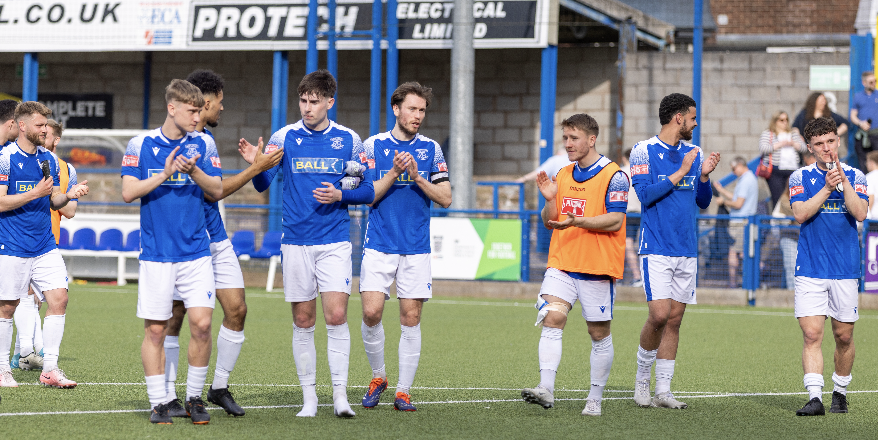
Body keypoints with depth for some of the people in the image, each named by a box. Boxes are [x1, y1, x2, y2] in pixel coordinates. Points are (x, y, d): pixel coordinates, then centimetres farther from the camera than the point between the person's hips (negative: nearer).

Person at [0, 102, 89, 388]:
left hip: (45, 246, 6)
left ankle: (50, 369, 0)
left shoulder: (49, 159, 10)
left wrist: (68, 195, -4)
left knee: (59, 298, -5)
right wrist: (35, 193, -19)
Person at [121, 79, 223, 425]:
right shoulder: (140, 145, 1)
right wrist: (164, 174, -15)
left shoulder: (203, 144, 5)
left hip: (196, 253, 1)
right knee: (155, 330, 0)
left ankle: (194, 398, 7)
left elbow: (217, 191, 2)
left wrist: (194, 171, -15)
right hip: (156, 254, -1)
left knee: (202, 323, -8)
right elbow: (128, 192, -4)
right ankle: (158, 402, 10)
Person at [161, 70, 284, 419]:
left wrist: (252, 164, 19)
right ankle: (168, 397, 6)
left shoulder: (207, 137, 13)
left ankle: (220, 387, 16)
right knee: (174, 317, -1)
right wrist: (255, 168, -14)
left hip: (216, 238, 9)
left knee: (236, 309, 3)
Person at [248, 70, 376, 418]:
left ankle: (340, 395, -5)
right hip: (296, 242, 1)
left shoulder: (349, 140, 3)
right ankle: (309, 397, 10)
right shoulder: (284, 137, 3)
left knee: (336, 315, -11)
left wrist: (340, 196, -11)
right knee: (303, 321, 4)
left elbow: (369, 191, 7)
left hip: (335, 242, -1)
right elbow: (262, 185, -2)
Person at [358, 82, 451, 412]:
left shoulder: (431, 149, 7)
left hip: (416, 248, 1)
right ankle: (378, 377, 12)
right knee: (371, 313, -10)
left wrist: (417, 177, -11)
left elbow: (445, 199, 3)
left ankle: (403, 391, 7)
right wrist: (394, 173, -15)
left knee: (411, 317, -1)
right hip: (379, 245, -1)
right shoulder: (374, 145, 2)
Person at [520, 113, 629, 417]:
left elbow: (615, 221, -14)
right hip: (561, 265, 4)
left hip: (598, 267, -4)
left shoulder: (613, 176, -6)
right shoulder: (563, 175, 14)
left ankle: (595, 399, 16)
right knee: (551, 320, -15)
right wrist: (550, 199, -4)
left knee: (599, 334, 4)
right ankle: (545, 389, -24)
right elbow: (548, 223, 17)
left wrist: (577, 221, -26)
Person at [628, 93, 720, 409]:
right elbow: (645, 194, -14)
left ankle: (663, 391, 7)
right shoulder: (644, 151, -3)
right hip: (656, 249, -5)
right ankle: (642, 380, 4)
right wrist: (681, 173, -14)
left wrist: (704, 176, -1)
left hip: (687, 250, 5)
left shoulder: (694, 153, 13)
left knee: (674, 320, 3)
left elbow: (703, 203, 17)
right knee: (659, 315, -16)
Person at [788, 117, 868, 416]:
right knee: (812, 334, -11)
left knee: (843, 336, 8)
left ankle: (840, 392, 25)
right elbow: (800, 214, -11)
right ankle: (815, 398, -15)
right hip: (810, 268, -1)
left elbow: (860, 213, -10)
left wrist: (843, 181, -18)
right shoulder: (801, 177, 4)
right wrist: (827, 188, -18)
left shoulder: (854, 176, 5)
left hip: (846, 268, 1)